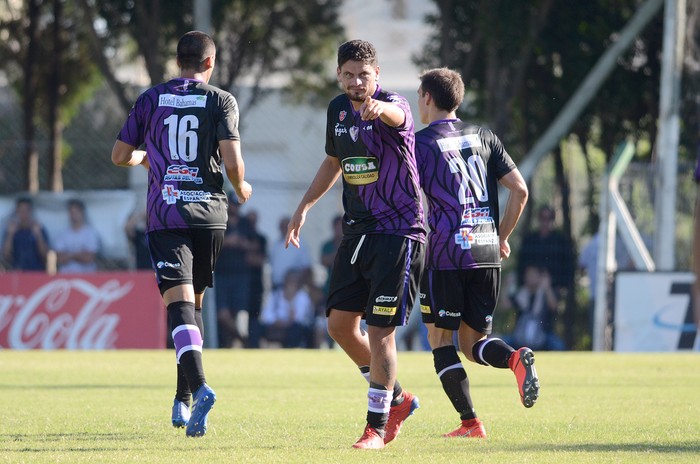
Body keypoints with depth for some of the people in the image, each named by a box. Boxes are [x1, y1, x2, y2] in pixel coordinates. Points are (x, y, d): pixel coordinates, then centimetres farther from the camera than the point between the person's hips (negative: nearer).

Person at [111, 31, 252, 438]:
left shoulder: (151, 99, 7)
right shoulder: (221, 101, 1)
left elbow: (120, 155, 11)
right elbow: (233, 161, -9)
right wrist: (241, 187, 13)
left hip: (165, 217, 0)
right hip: (209, 213, 0)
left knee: (180, 303, -11)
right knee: (195, 302, 16)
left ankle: (199, 385, -34)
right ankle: (183, 400, 16)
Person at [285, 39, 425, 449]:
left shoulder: (394, 106, -15)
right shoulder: (338, 109, 8)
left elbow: (396, 114, -42)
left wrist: (377, 108, -65)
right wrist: (305, 206, 18)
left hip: (398, 233, -8)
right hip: (357, 231, 8)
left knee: (380, 330, -10)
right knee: (341, 324, 7)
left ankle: (377, 428, -1)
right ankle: (397, 399, 25)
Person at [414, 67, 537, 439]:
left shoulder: (419, 143, -2)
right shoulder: (483, 137, 13)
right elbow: (519, 190, 8)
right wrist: (502, 237, 18)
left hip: (445, 254, -5)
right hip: (487, 254, 5)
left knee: (441, 340, 7)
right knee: (473, 343, 12)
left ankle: (470, 423, -3)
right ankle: (516, 358, -21)